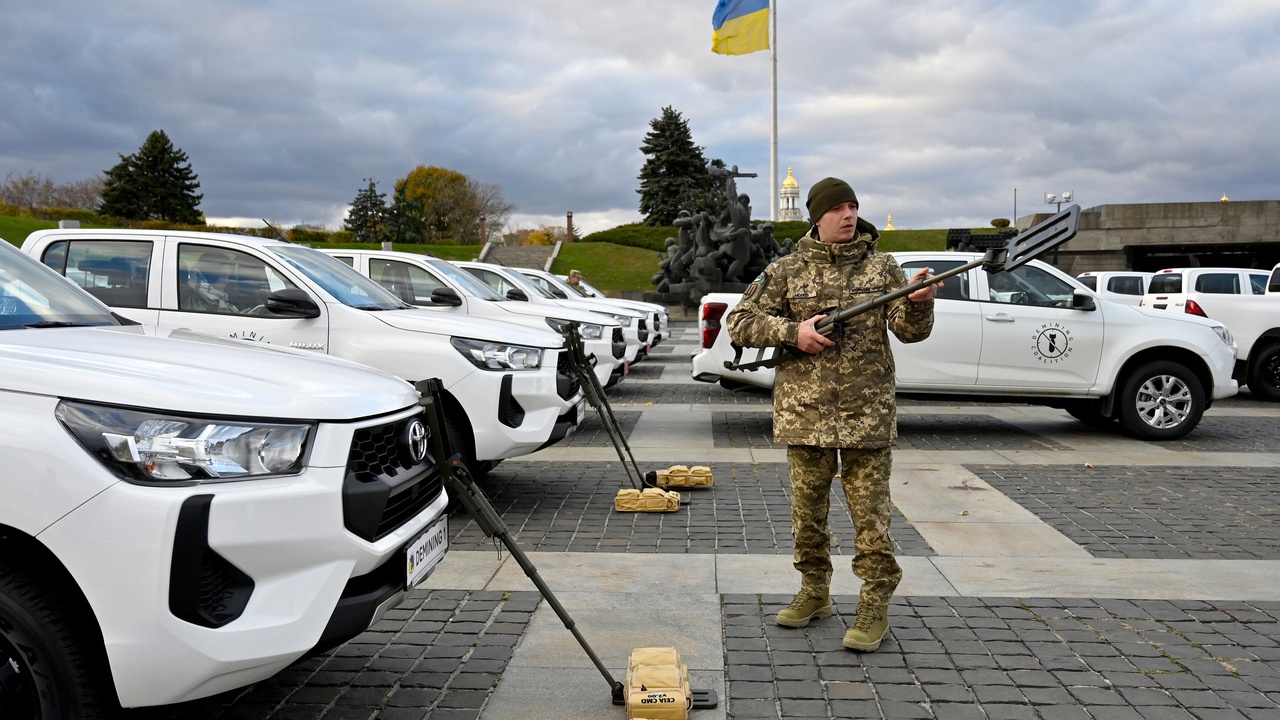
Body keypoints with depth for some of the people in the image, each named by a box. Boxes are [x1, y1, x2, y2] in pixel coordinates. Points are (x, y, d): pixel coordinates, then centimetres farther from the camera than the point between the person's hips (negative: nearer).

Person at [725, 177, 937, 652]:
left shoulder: (881, 266, 6)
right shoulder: (786, 271, 5)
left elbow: (910, 331, 1)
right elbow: (740, 323, 3)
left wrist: (919, 303, -21)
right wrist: (793, 332, -12)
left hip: (867, 413, -1)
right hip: (804, 412, 1)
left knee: (870, 514, 1)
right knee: (807, 509, 12)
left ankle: (875, 607, 12)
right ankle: (815, 592, 29)